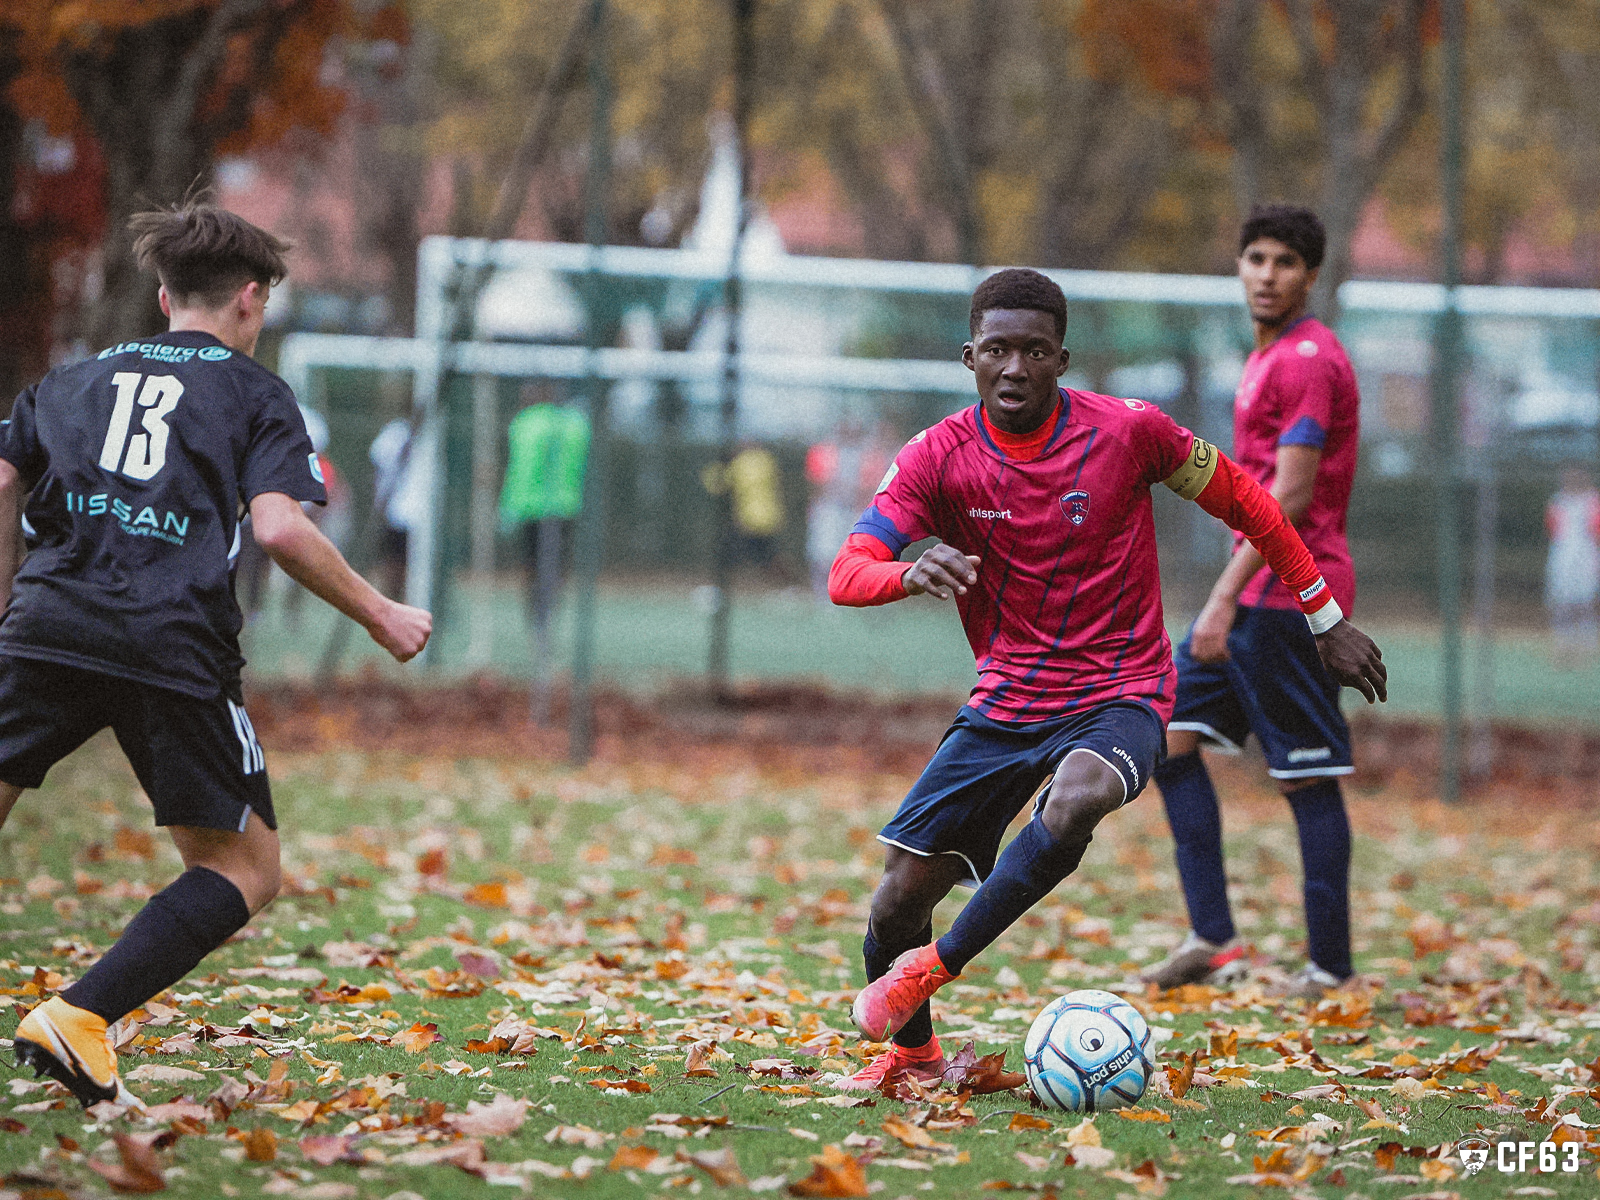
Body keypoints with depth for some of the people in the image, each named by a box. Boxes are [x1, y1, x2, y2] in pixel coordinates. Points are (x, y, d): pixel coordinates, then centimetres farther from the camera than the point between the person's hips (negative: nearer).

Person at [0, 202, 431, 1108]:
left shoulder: (73, 381, 23)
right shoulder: (255, 393, 12)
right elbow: (279, 526, -3)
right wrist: (381, 617, 6)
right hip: (173, 651, -3)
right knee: (245, 870, 7)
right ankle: (81, 1018, -11)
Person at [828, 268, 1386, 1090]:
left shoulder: (1127, 433, -10)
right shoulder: (939, 457, -7)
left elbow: (1243, 501, 4)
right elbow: (847, 574, -16)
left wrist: (1327, 620, 9)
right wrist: (911, 572, -40)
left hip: (1118, 697, -2)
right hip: (1004, 702, 3)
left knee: (1073, 801, -37)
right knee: (902, 891, -6)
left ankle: (937, 965, -23)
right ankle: (911, 1050, 23)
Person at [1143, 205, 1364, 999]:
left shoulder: (1307, 361, -14)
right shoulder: (1267, 357, 17)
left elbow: (1290, 497, -20)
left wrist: (1225, 600, -23)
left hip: (1288, 597, -10)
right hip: (1256, 596, 10)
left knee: (1307, 779, -5)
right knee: (1170, 736, 6)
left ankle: (1329, 970, 0)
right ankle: (1213, 939, 3)